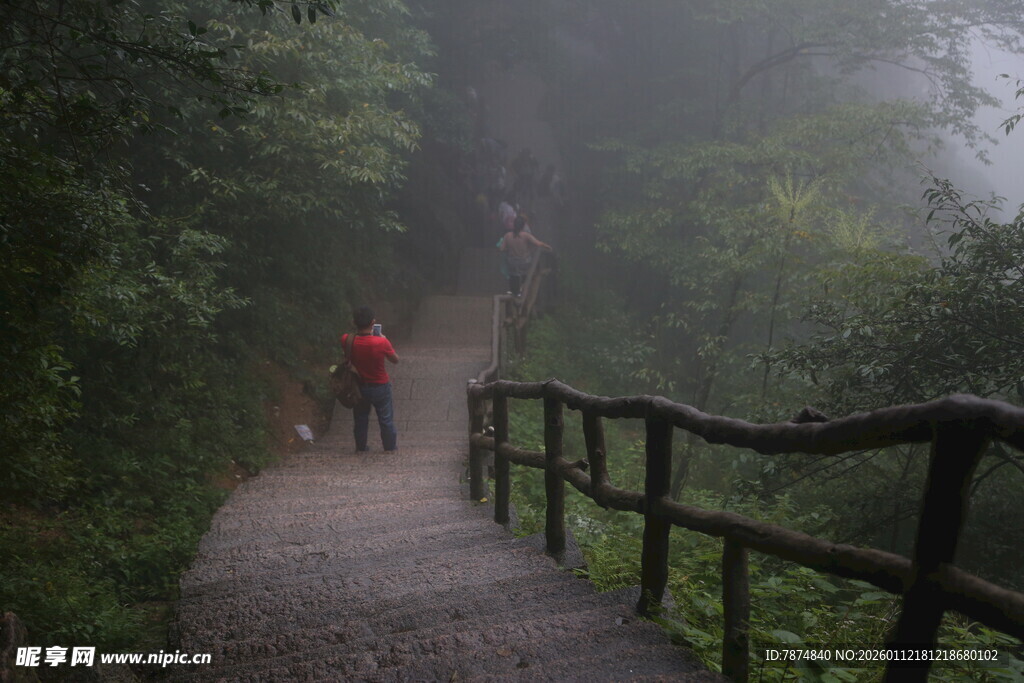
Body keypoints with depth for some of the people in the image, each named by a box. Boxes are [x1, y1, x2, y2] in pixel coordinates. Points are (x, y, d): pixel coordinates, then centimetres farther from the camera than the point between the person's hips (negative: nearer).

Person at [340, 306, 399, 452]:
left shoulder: (347, 340, -20)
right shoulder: (381, 342, -27)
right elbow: (395, 359, -9)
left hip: (359, 386, 2)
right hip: (380, 387, -2)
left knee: (360, 418, 22)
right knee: (386, 418, 17)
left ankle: (360, 447, 35)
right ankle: (390, 446, 30)